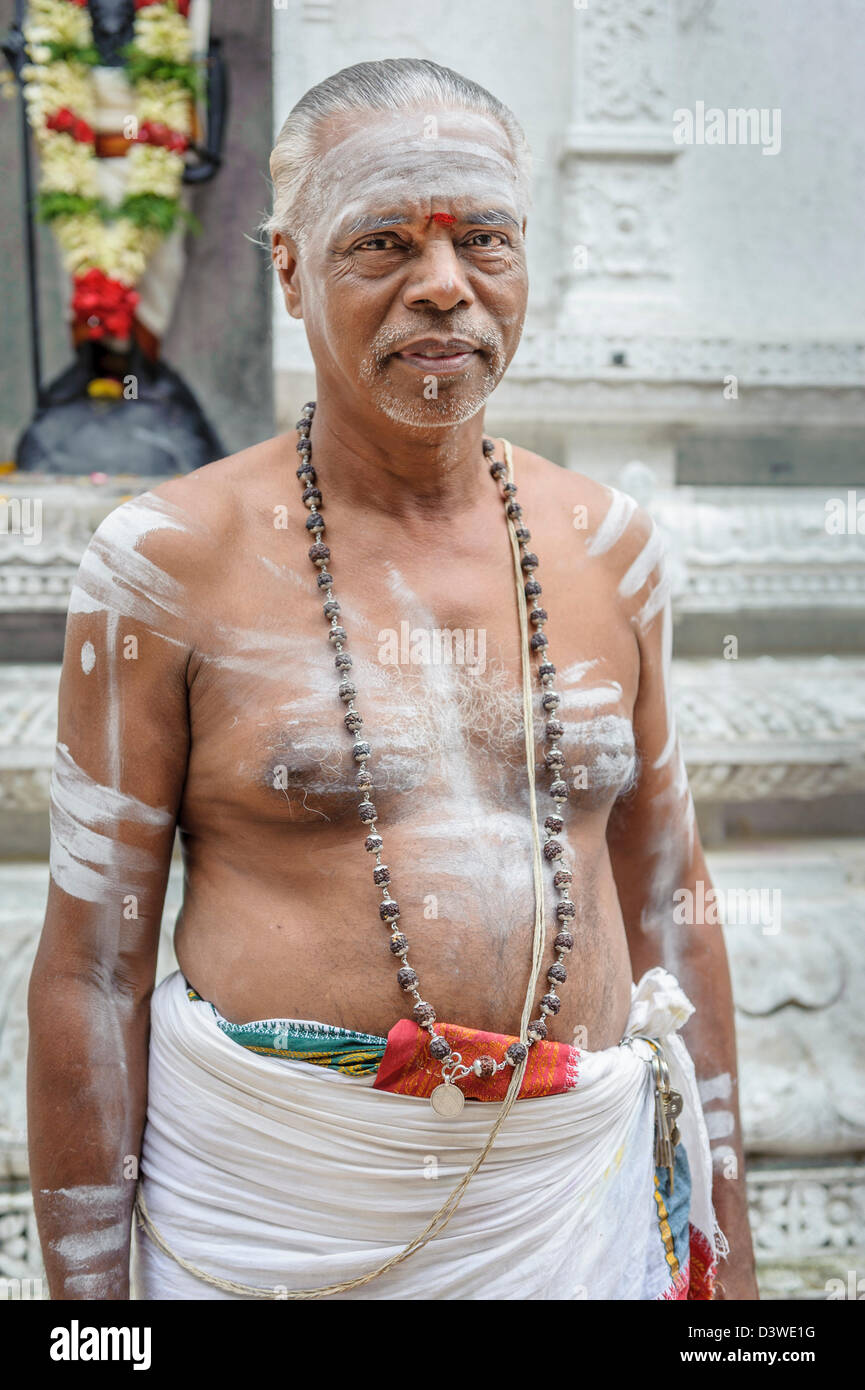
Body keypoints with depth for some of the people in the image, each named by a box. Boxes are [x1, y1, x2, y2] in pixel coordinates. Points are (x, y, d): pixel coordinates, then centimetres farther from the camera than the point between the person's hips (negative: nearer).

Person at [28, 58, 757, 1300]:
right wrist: (85, 1292, -7)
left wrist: (723, 1236, 12)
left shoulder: (606, 547, 4)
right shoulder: (167, 564, -8)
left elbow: (665, 909, 10)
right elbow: (92, 970, -7)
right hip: (269, 1197, -3)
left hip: (573, 1196, 3)